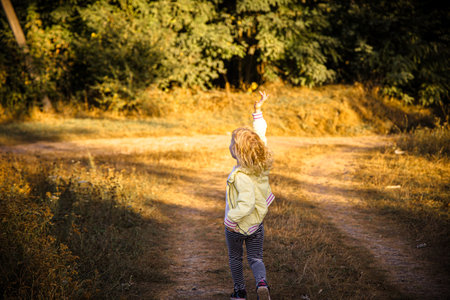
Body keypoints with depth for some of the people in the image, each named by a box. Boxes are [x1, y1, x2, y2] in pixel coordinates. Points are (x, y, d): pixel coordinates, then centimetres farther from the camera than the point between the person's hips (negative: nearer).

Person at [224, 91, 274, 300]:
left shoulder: (241, 176, -32)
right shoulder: (261, 165, -10)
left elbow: (246, 203, -38)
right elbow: (260, 133, 1)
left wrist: (231, 219, -25)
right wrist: (258, 110, 5)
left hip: (237, 227, -5)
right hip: (257, 225, 5)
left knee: (235, 258, 18)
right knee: (255, 258, 13)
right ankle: (261, 283, -13)